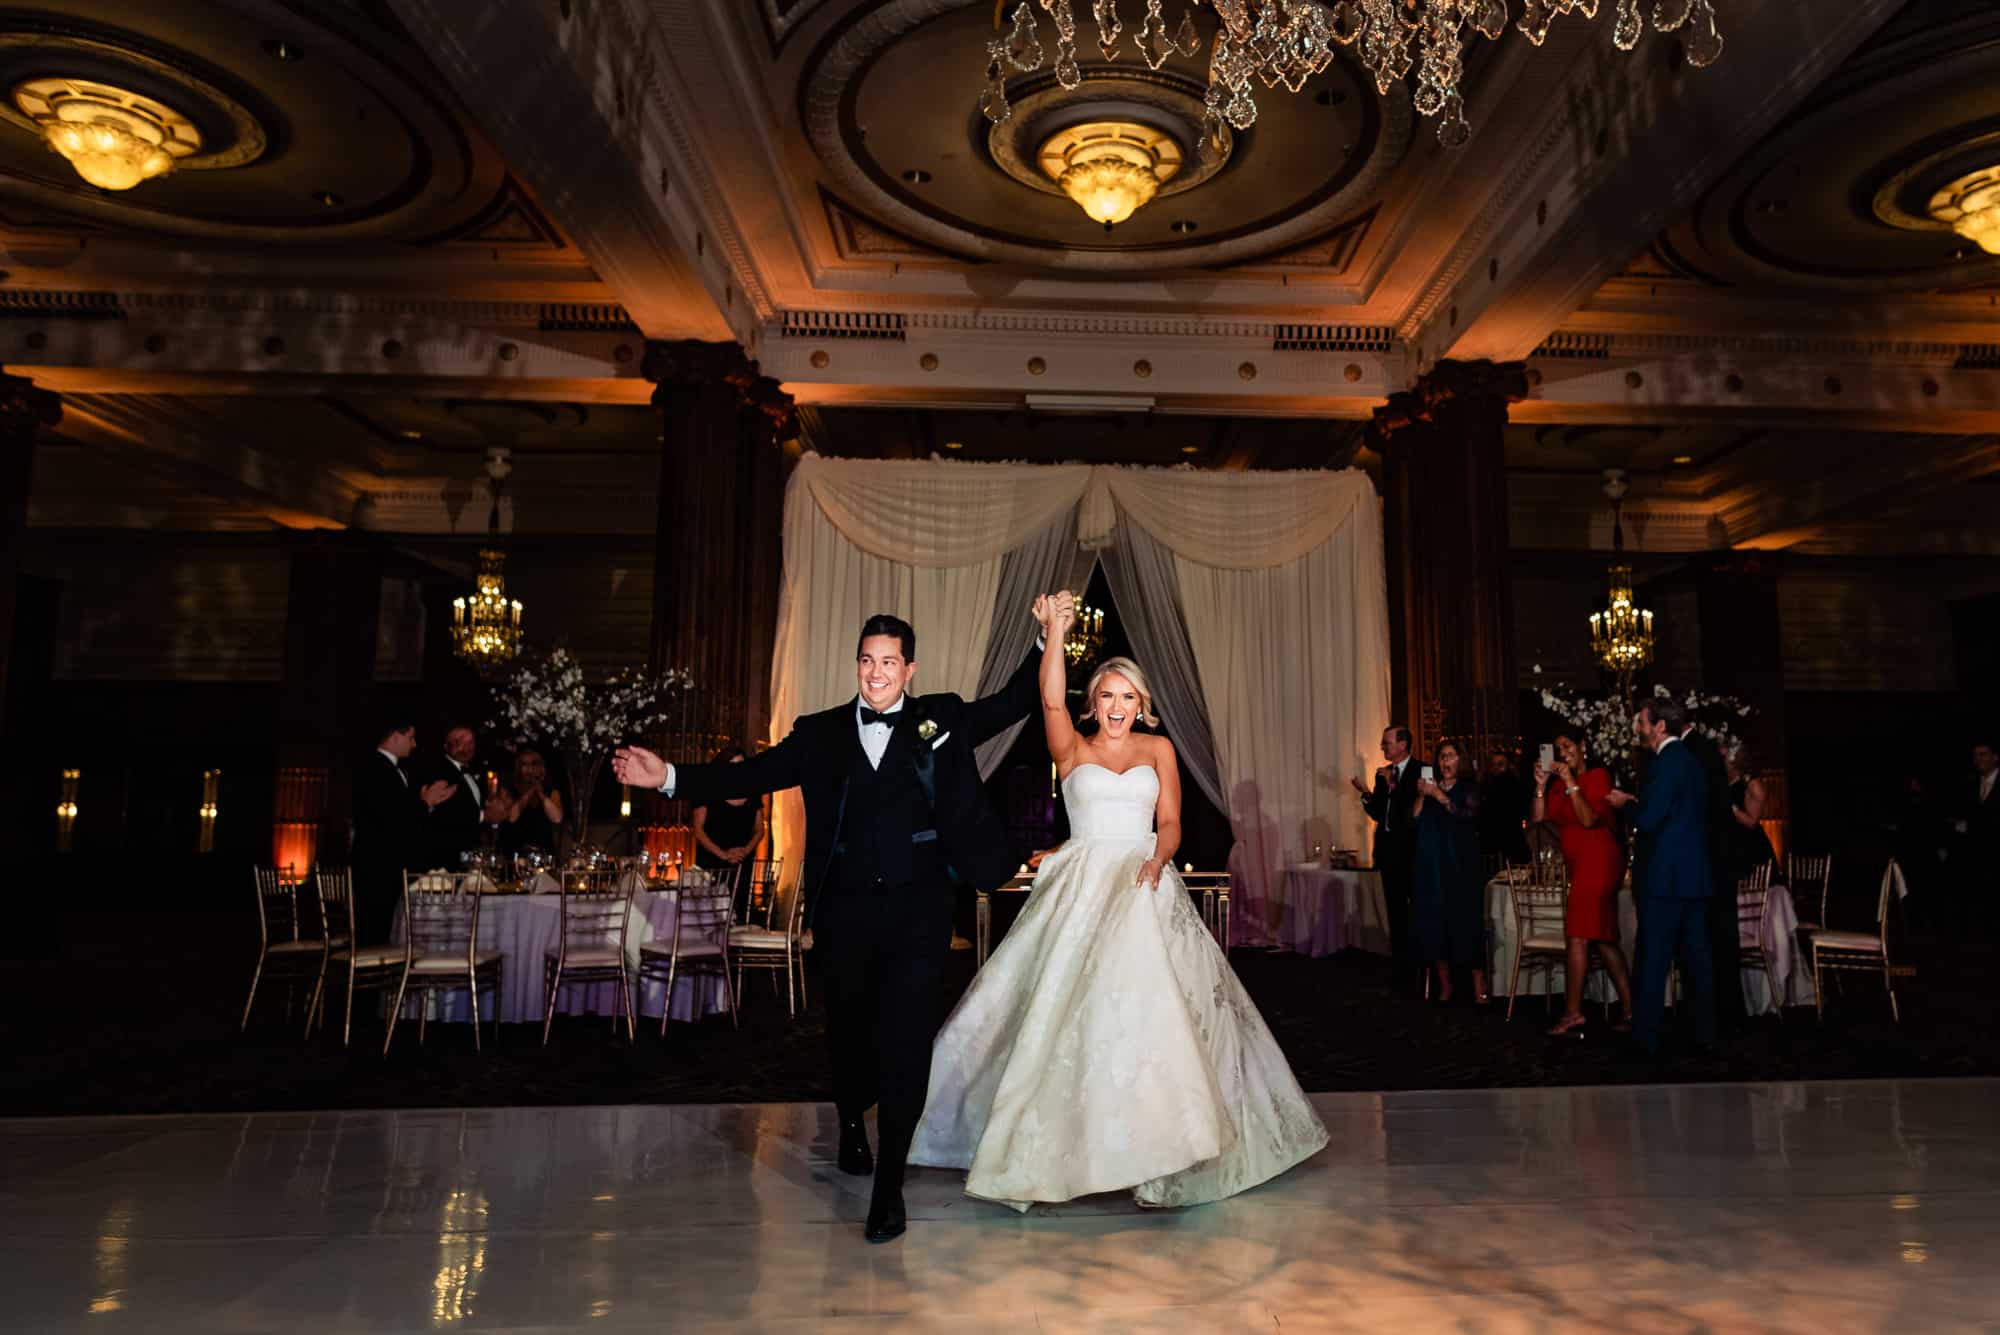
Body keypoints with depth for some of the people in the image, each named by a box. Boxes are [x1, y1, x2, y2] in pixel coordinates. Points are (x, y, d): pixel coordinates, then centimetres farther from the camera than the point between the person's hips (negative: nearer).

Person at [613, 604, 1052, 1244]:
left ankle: (888, 1185, 11)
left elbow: (1015, 702, 7)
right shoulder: (821, 734, 5)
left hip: (918, 908, -2)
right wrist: (670, 777, -10)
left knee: (906, 1041, -3)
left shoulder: (942, 720, 4)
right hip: (845, 909, 2)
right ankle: (851, 1124, 49)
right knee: (847, 1030, 17)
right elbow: (750, 775, -1)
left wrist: (1049, 640, -3)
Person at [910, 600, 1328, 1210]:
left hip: (1143, 885, 1)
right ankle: (1065, 1141, 7)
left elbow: (1170, 822, 5)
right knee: (1068, 1006, -6)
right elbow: (1051, 700, -10)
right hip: (1081, 886, -1)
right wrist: (1056, 634, -21)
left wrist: (1157, 861, -14)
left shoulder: (1158, 749, 12)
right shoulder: (1072, 749, 8)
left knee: (1150, 1005, -8)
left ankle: (1153, 1140, 6)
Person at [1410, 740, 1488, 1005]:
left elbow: (1469, 815, -13)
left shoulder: (1468, 788, 5)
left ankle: (1479, 986, -3)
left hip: (1461, 864, -3)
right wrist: (1420, 795, -10)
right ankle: (1444, 984, 8)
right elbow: (1412, 820, 3)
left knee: (1465, 920, -8)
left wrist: (1440, 796, -19)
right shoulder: (1428, 786, 12)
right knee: (1434, 922, 0)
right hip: (1431, 865, 3)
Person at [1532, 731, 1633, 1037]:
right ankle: (1630, 1009, 18)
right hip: (1582, 863, 8)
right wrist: (1541, 784, -7)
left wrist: (1572, 784, -18)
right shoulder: (1560, 782, 13)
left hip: (1597, 860, -8)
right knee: (1602, 938, 11)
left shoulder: (1598, 775, -6)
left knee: (1577, 937, -11)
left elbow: (1589, 819, -17)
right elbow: (1539, 817, 3)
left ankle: (1573, 1015, -9)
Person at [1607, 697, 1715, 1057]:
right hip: (1696, 873, 9)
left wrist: (1625, 803, -1)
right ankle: (1705, 1034, 18)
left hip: (1668, 876, -9)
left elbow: (1648, 821, -19)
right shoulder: (1691, 760, 14)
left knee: (1653, 960, -2)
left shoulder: (1668, 761, -14)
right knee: (1696, 955, 12)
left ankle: (1646, 1038, 3)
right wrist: (1638, 802, 14)